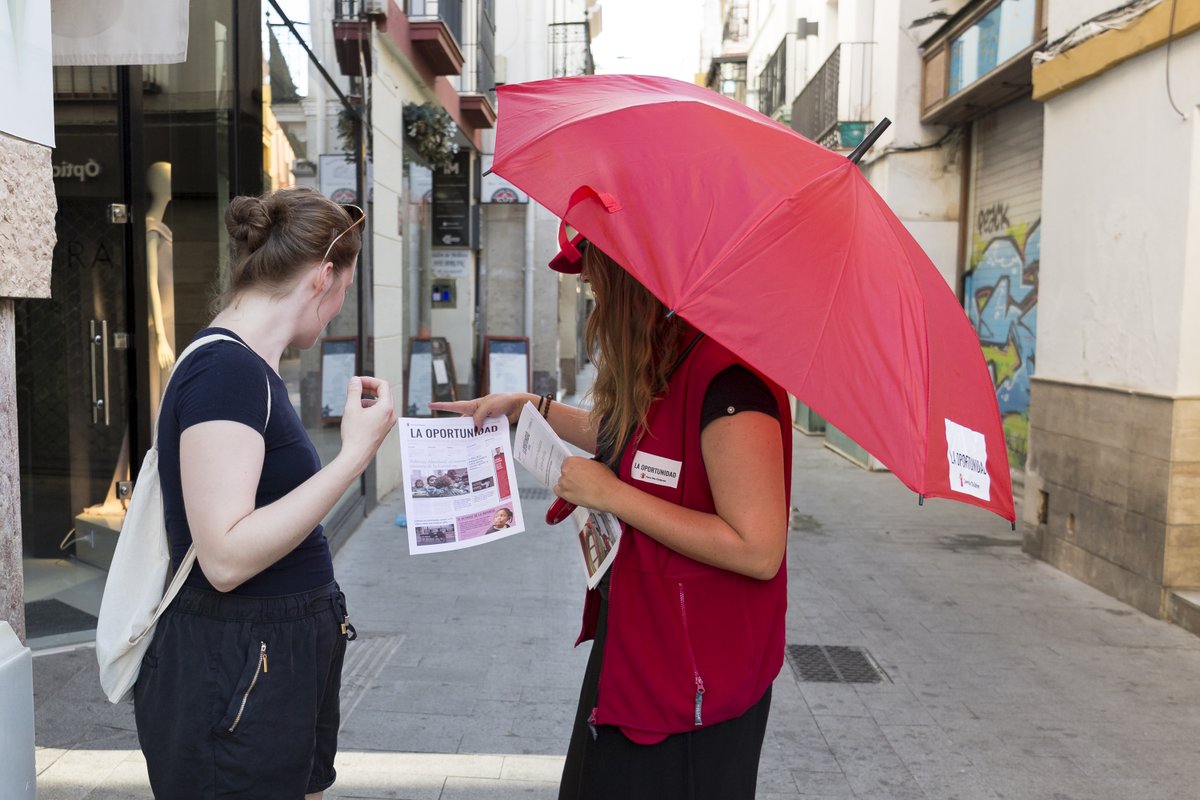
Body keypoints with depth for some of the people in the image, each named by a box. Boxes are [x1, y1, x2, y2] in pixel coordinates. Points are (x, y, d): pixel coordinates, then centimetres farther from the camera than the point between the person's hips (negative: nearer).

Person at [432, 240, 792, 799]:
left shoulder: (727, 376, -26)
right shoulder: (663, 361, 5)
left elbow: (759, 550, -29)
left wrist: (610, 493, -22)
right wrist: (527, 406, 22)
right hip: (630, 640, 9)